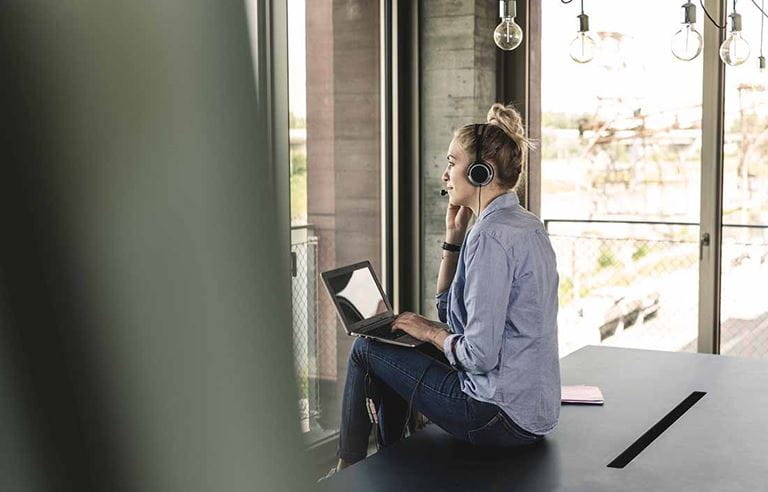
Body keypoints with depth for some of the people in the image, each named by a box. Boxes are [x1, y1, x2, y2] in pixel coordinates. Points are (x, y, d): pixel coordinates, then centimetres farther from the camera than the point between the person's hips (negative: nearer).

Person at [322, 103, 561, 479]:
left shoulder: (492, 235, -21)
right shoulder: (526, 225, 11)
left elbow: (480, 355, -25)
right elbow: (452, 309, 16)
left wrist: (432, 332, -6)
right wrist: (454, 236, 7)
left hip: (504, 420, -10)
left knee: (366, 349, 3)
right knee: (397, 351, 24)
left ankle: (347, 470, 22)